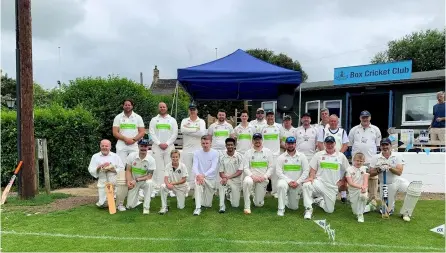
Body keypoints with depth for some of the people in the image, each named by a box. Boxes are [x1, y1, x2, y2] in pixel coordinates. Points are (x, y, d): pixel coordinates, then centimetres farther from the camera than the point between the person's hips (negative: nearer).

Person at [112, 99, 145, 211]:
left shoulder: (138, 117, 8)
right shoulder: (118, 117, 7)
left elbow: (142, 132, 3)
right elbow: (115, 132, -1)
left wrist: (133, 140, -12)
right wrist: (126, 139, -14)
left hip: (134, 146, 1)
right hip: (121, 147, -1)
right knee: (121, 169, -5)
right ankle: (120, 202, -3)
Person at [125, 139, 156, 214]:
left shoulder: (151, 160, -16)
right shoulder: (131, 156, -10)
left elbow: (149, 176, -17)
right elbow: (128, 170, -6)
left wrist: (136, 180, -28)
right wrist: (128, 181, -25)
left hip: (144, 181, -1)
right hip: (133, 182, 1)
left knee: (149, 183, -38)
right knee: (130, 205, -6)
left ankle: (146, 207, -23)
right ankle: (138, 199, 31)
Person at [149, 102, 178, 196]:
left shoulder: (172, 120, 10)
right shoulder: (154, 120, 11)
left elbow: (175, 134, 3)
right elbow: (152, 133, 2)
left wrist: (167, 143, -8)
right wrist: (159, 143, -8)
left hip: (169, 146, 0)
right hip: (157, 146, 0)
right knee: (157, 167, -1)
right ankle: (156, 188, 3)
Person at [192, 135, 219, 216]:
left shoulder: (215, 153, -9)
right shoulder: (197, 153, -4)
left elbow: (213, 168, -17)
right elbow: (194, 166, -13)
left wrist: (203, 175, -32)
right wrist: (198, 175, -35)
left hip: (211, 179, 0)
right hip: (200, 176, 0)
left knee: (207, 204, 3)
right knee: (197, 183, -38)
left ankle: (210, 194, 38)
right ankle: (198, 208, -30)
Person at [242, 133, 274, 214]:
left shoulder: (268, 152, 5)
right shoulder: (248, 152, 3)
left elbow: (271, 167, 3)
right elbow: (245, 168, -3)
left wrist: (265, 176, -13)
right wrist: (253, 176, -20)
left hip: (263, 179, 1)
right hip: (251, 176, -1)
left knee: (258, 204, 0)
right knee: (247, 181, -39)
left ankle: (257, 197, 38)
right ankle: (247, 207, -25)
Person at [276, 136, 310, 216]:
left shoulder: (302, 156, 1)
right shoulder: (281, 157, -2)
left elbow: (306, 171, -4)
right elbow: (279, 172, -9)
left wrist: (298, 182, -15)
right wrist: (289, 181, -21)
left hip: (297, 184, 2)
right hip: (285, 180, -2)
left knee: (294, 207, 6)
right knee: (281, 185, -38)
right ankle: (281, 209, -22)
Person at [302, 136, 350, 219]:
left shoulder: (341, 156, 6)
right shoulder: (318, 154, 6)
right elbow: (313, 169, 3)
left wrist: (342, 180, 3)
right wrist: (311, 177, -15)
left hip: (332, 187, 1)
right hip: (319, 182, -1)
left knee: (329, 210, 1)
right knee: (306, 185, -34)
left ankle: (319, 201, 33)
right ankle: (308, 209, -19)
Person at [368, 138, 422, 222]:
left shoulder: (397, 156, -5)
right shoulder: (376, 158, -5)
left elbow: (399, 172, -13)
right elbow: (371, 173, -5)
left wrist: (390, 167, -29)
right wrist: (379, 170, -22)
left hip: (398, 181, 1)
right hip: (385, 185, 0)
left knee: (415, 189, -27)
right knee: (388, 210, -1)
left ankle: (405, 213, -10)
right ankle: (390, 207, 40)